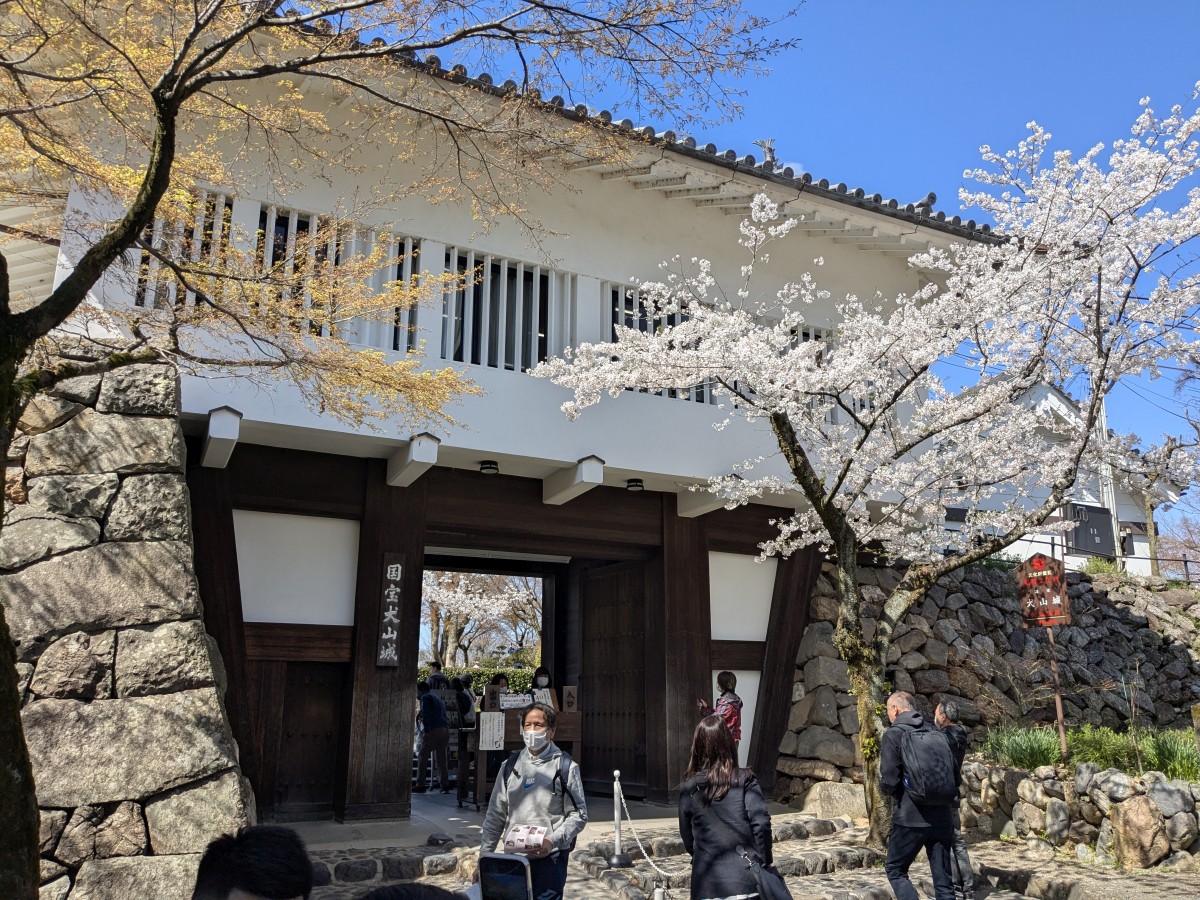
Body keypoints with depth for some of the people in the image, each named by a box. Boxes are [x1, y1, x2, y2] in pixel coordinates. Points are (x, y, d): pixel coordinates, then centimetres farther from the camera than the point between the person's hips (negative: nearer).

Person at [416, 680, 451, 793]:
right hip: (445, 729, 8)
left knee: (422, 757, 1)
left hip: (433, 730, -8)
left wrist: (426, 730, -15)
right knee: (442, 758, 10)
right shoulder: (437, 697, 27)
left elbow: (426, 714, -12)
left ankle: (420, 785, -1)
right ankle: (445, 785, 6)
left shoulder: (425, 697, 2)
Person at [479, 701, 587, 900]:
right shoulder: (510, 767, 7)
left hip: (549, 858, -4)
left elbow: (578, 814, -5)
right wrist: (484, 856, 7)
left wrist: (553, 841, -18)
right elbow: (496, 814, 11)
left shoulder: (566, 767, -4)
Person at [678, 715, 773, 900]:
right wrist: (765, 862, 0)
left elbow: (687, 838, 8)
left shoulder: (688, 789, 0)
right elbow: (761, 823, -10)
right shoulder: (745, 780, -5)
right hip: (746, 880, -1)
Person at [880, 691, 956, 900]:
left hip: (910, 819, -5)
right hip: (941, 818, 5)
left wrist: (884, 786, 7)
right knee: (943, 880, 11)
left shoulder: (893, 735, -9)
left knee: (895, 869, 12)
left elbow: (889, 781, -15)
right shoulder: (937, 734, 9)